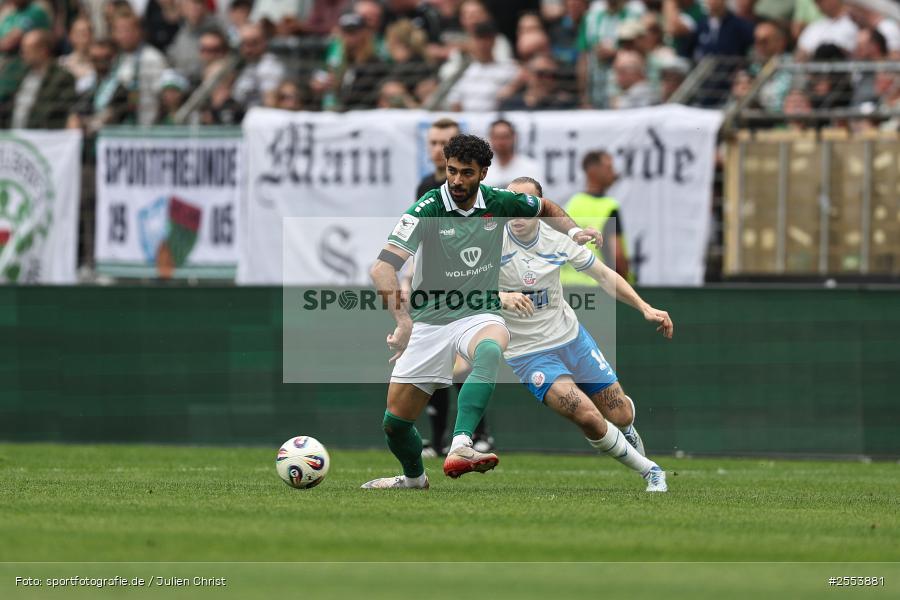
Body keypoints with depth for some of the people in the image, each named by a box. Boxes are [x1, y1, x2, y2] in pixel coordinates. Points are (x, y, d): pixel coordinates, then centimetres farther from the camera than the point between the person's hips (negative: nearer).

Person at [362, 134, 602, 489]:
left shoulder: (500, 203, -4)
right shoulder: (427, 210, -16)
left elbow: (545, 209, 20)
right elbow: (383, 267, -27)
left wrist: (573, 231, -1)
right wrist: (402, 319, -41)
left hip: (479, 317, 0)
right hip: (430, 323, 0)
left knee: (490, 349, -38)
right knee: (395, 421, 3)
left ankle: (460, 448, -49)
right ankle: (414, 478, 38)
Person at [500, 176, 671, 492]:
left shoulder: (557, 239, -6)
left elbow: (603, 275, 7)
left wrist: (645, 308, -1)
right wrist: (501, 297, -43)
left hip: (571, 336, 4)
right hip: (527, 354, -4)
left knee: (620, 415, 7)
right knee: (587, 416, -22)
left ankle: (627, 430, 48)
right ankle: (650, 472, -1)